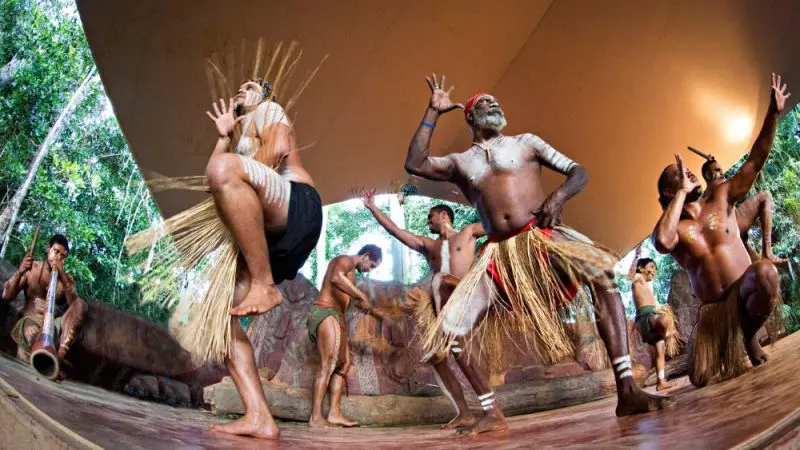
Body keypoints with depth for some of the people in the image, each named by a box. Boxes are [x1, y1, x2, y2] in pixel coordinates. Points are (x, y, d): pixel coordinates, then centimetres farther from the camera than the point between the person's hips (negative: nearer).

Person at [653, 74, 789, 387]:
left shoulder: (720, 197, 5)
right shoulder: (670, 227, -5)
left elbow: (755, 162, -2)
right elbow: (662, 243, -31)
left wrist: (773, 114, -13)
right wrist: (682, 192, -23)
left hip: (746, 293, 1)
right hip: (712, 309, -1)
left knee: (766, 272, -37)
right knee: (702, 379, -15)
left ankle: (749, 335, -6)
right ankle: (733, 354, 25)